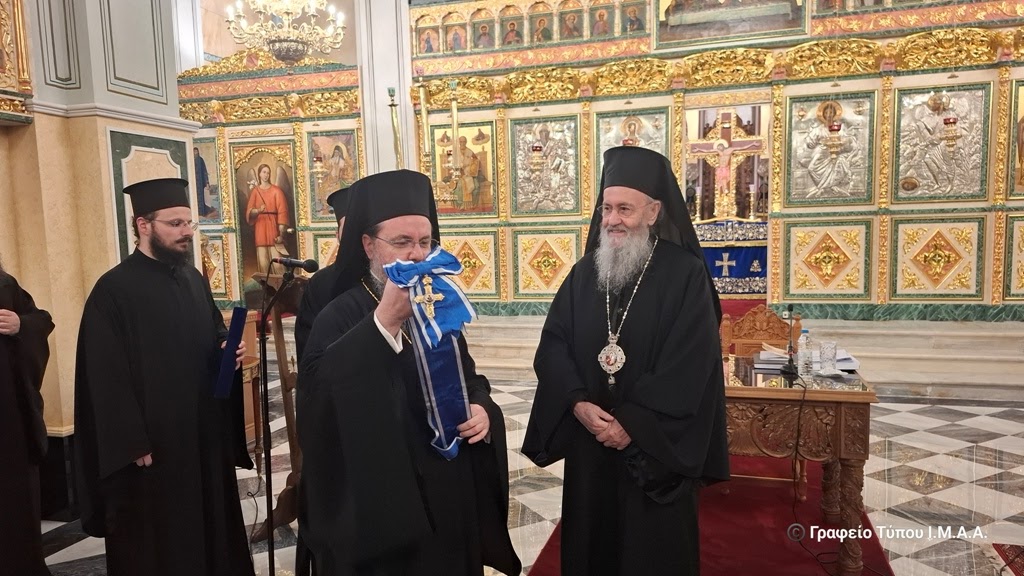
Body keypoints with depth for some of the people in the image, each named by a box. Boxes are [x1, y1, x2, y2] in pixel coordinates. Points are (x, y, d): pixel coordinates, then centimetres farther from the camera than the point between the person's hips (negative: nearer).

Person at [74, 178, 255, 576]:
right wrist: (133, 445, -18)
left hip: (205, 434, 7)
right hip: (152, 443, -6)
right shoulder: (113, 290, -13)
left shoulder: (193, 280, 8)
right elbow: (108, 379, -16)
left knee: (211, 526, 17)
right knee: (156, 544, 8)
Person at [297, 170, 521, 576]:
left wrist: (481, 409, -9)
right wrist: (385, 321, -42)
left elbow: (471, 378, 13)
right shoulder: (341, 317, -14)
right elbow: (317, 388, -32)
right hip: (381, 505, -6)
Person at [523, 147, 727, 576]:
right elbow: (553, 345, 0)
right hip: (589, 441, 4)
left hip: (655, 447, -3)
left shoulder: (686, 275, -10)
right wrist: (578, 403, -15)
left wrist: (633, 423, -17)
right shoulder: (584, 272, 4)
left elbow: (689, 365, -16)